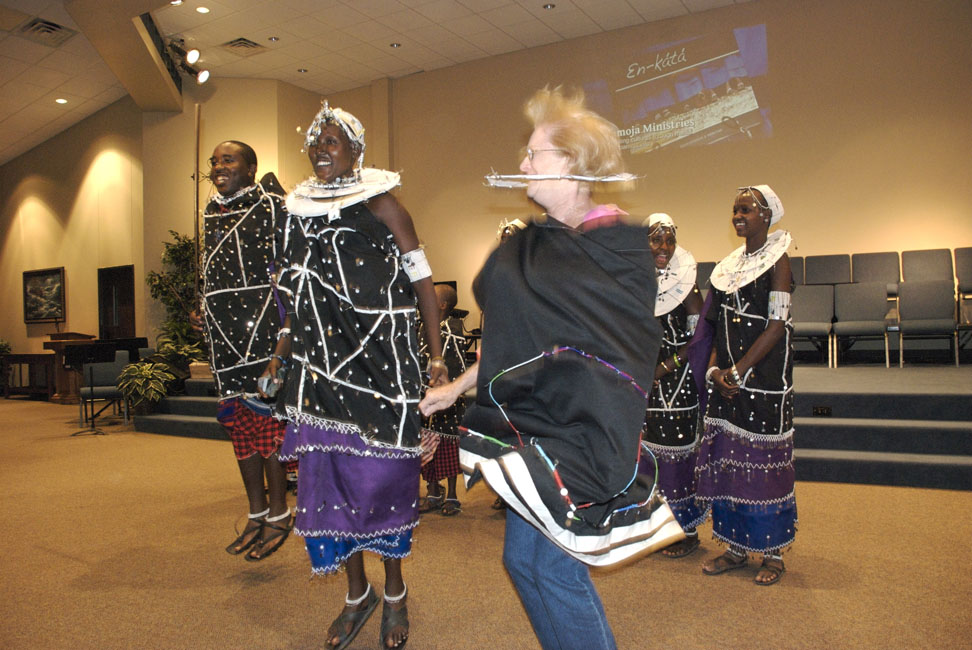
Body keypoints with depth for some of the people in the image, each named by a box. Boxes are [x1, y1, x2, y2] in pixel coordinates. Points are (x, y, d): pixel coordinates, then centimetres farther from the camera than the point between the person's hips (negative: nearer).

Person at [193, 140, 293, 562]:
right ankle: (257, 514, 22)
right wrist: (204, 316, 14)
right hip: (224, 335, 7)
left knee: (265, 418, -5)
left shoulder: (269, 205, -3)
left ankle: (278, 515, 9)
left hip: (263, 329, -7)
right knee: (238, 422, 10)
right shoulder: (212, 213, 18)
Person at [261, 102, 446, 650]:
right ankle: (357, 594, 25)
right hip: (320, 362, 5)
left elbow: (421, 280, -4)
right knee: (327, 470, 6)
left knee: (383, 470, 1)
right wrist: (280, 356, 15)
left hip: (381, 358, -4)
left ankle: (395, 595, 23)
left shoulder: (381, 203, -2)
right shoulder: (301, 210, 13)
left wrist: (437, 355, -10)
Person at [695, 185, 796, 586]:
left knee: (765, 460, 1)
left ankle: (773, 553, 16)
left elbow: (776, 325, -14)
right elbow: (721, 326, 12)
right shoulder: (730, 264, 13)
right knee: (727, 459, 9)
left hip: (766, 376, -6)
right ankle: (736, 548, 22)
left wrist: (738, 371, -16)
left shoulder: (777, 259, -6)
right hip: (728, 379, 6)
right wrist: (714, 370, -2)